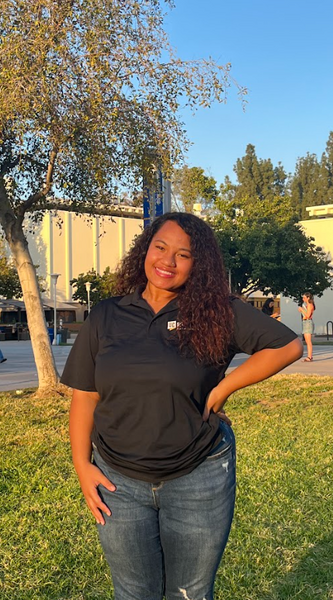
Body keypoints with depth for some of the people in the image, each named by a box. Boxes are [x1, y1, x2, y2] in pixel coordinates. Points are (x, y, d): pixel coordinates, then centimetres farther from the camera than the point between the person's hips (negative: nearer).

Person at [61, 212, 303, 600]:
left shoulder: (219, 313, -7)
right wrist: (82, 465, -4)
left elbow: (288, 345, -7)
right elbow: (84, 396, 3)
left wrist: (222, 390, -11)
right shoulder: (106, 317, 0)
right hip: (118, 481, 2)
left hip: (198, 479, -1)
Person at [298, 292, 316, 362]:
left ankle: (309, 357, -12)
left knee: (308, 341, -11)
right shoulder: (306, 305, 18)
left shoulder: (310, 305, -11)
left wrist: (301, 309, -11)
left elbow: (308, 315, -18)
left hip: (308, 322, -10)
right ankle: (310, 356, 13)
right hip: (305, 323, 10)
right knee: (307, 342, 10)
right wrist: (301, 311, 9)